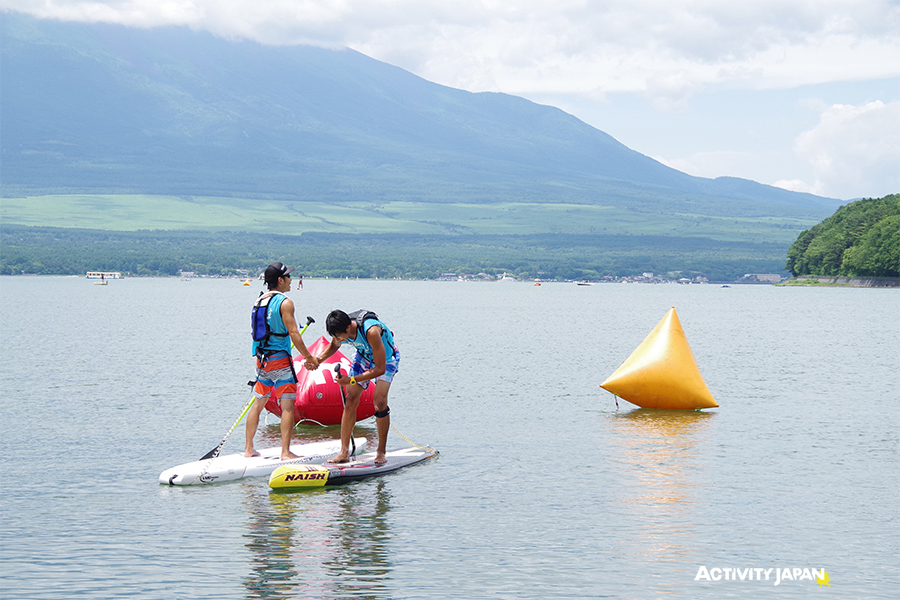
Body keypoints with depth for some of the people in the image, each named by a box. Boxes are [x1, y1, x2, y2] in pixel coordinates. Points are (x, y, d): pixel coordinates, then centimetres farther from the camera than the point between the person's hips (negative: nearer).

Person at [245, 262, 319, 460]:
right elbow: (293, 333, -16)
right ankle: (285, 451, -7)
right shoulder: (285, 303, -12)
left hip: (261, 360, 7)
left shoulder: (259, 301, 10)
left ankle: (248, 448, 18)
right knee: (288, 406, -4)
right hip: (280, 359, -7)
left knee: (259, 402, 16)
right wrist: (309, 357, -7)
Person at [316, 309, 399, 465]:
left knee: (379, 401, -22)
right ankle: (344, 452, -4)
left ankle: (381, 452, -10)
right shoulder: (340, 331, -22)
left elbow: (380, 369, -36)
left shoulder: (371, 331, -42)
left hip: (386, 359, -5)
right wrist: (318, 359, -15)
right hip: (363, 357, 5)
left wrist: (351, 380, -37)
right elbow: (333, 346, 5)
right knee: (350, 400, -7)